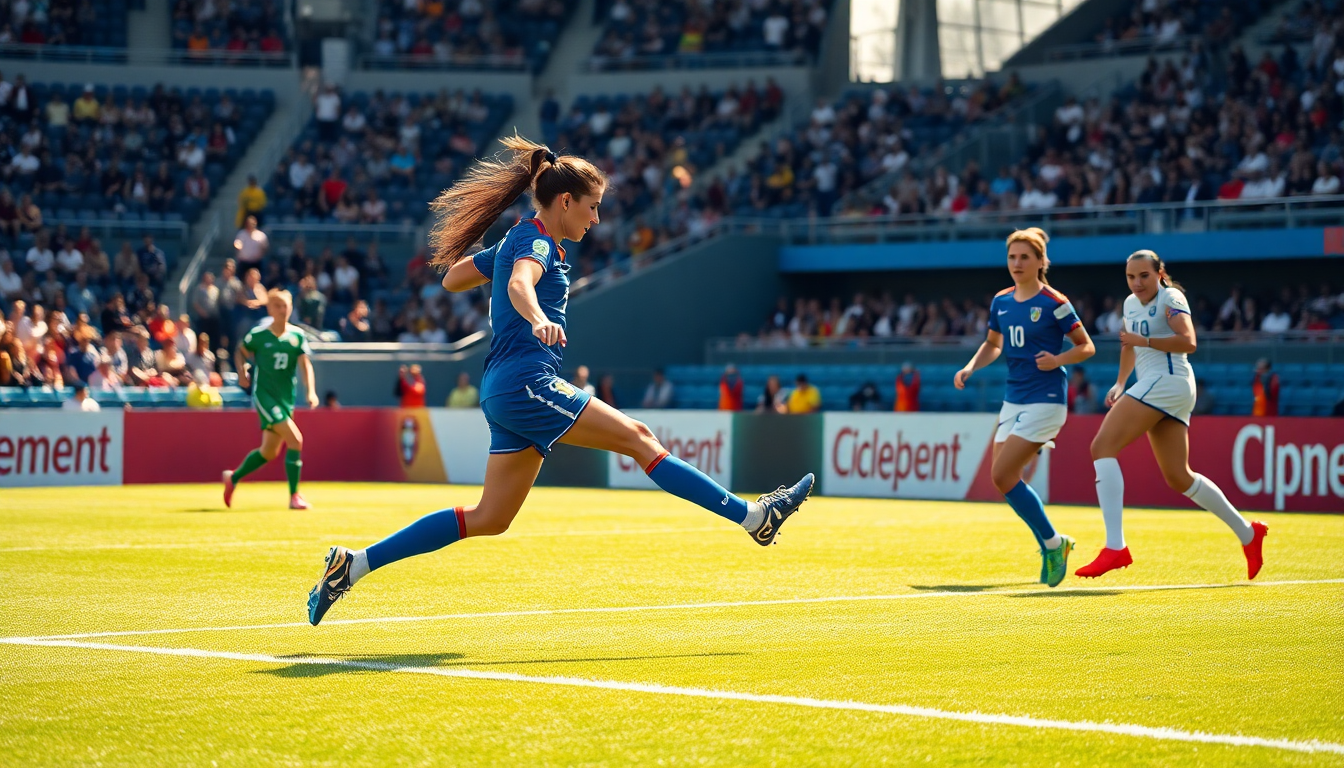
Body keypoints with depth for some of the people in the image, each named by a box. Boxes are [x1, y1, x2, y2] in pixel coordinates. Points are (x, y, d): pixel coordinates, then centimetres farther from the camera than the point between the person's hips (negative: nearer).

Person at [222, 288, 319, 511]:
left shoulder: (297, 336, 2)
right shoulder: (257, 335, -5)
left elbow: (305, 365, -5)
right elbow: (240, 352, 13)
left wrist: (311, 391, -19)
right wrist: (242, 372, -3)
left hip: (286, 399, 5)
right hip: (264, 395, -5)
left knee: (269, 452, 13)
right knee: (295, 440, -19)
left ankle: (233, 478, 36)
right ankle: (294, 497, -12)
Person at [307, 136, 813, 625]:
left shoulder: (520, 241, 20)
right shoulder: (536, 240, -8)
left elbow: (451, 276, 32)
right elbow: (519, 284, -32)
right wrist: (538, 319, -52)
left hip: (507, 395, 10)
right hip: (527, 383, -10)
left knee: (489, 519, 8)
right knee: (639, 439, -13)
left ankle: (353, 564, 8)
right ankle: (752, 516, -16)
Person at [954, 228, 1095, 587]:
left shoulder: (1054, 303, -10)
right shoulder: (1001, 302, 8)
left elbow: (1087, 346, -4)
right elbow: (992, 344, 22)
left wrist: (1058, 360, -21)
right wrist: (970, 368, 4)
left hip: (1045, 400, -7)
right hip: (1013, 400, 7)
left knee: (1002, 476, -14)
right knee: (1005, 479, 4)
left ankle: (1052, 543, 2)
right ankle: (1051, 547, 20)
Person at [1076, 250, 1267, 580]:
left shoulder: (1170, 298, -5)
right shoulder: (1131, 304, 19)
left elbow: (1188, 342, -20)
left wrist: (1145, 341, -27)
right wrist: (1120, 384, 28)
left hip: (1167, 380, -10)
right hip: (1153, 386, 10)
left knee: (1103, 447, -19)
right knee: (1179, 478, 10)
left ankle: (1115, 548, -28)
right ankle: (1248, 533, 20)